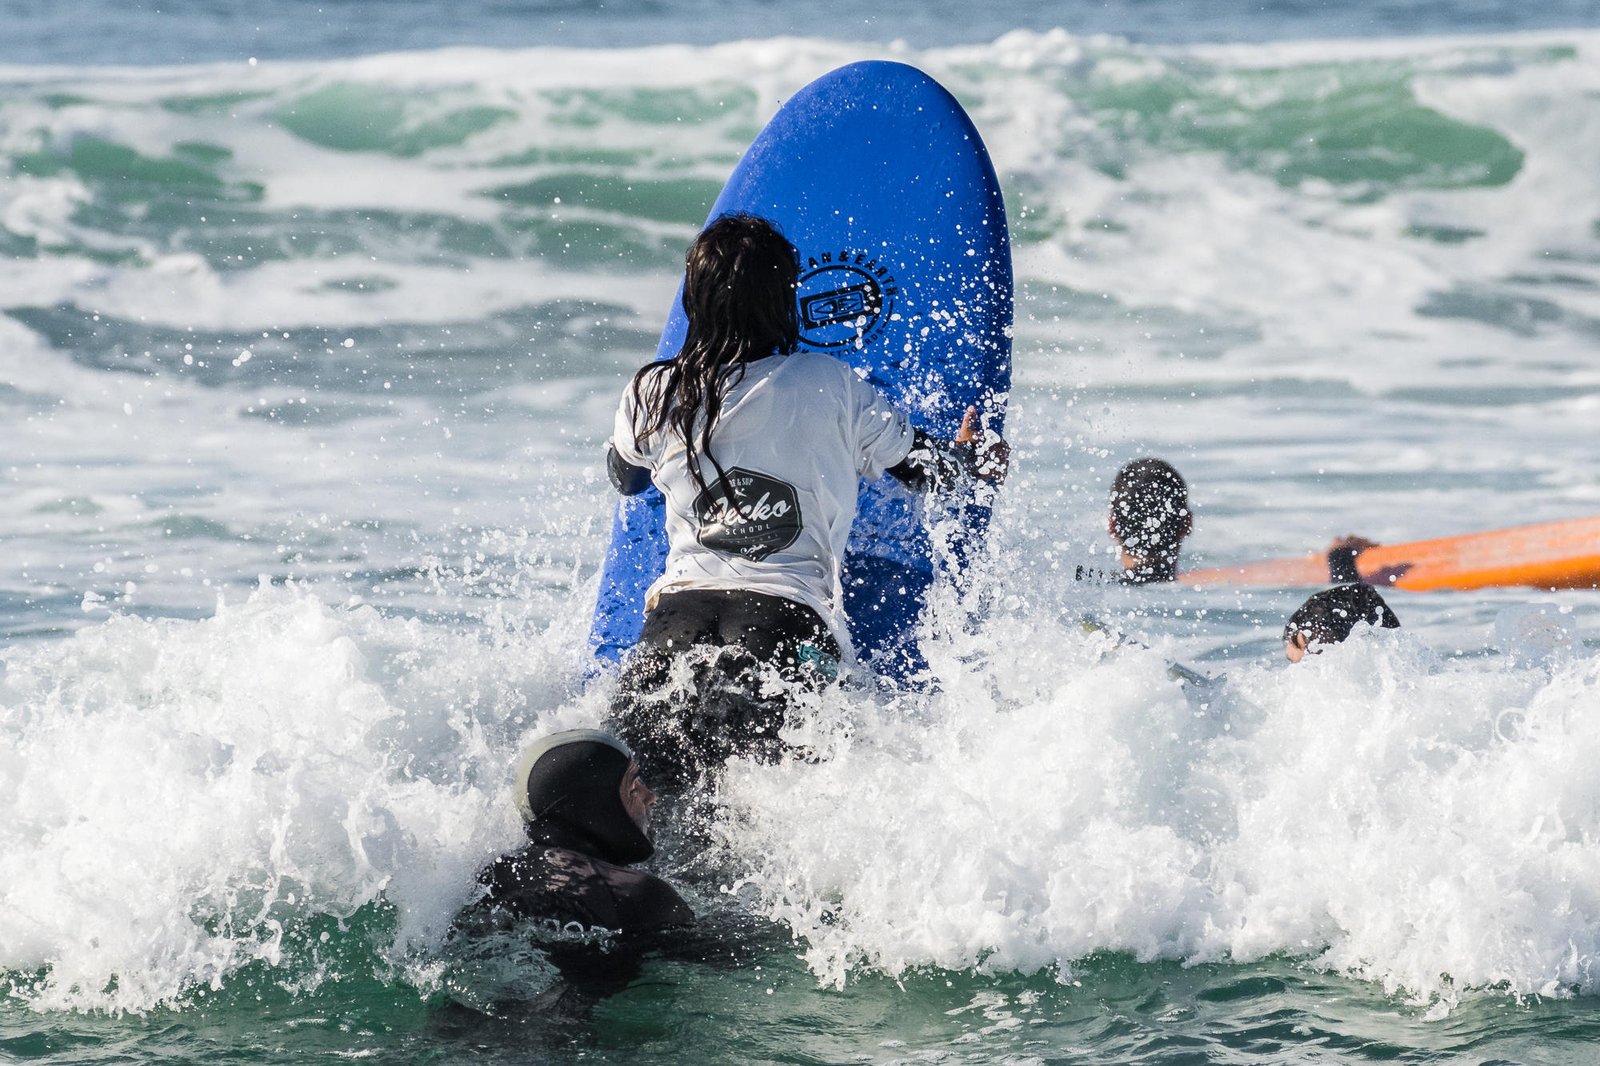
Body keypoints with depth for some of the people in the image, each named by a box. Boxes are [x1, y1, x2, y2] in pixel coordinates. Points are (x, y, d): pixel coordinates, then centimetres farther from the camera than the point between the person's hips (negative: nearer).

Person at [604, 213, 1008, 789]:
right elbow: (922, 466, 18)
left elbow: (624, 477, 32)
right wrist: (975, 457, 41)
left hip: (678, 611, 3)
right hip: (792, 614, -3)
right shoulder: (830, 387, 4)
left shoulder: (653, 395, 10)